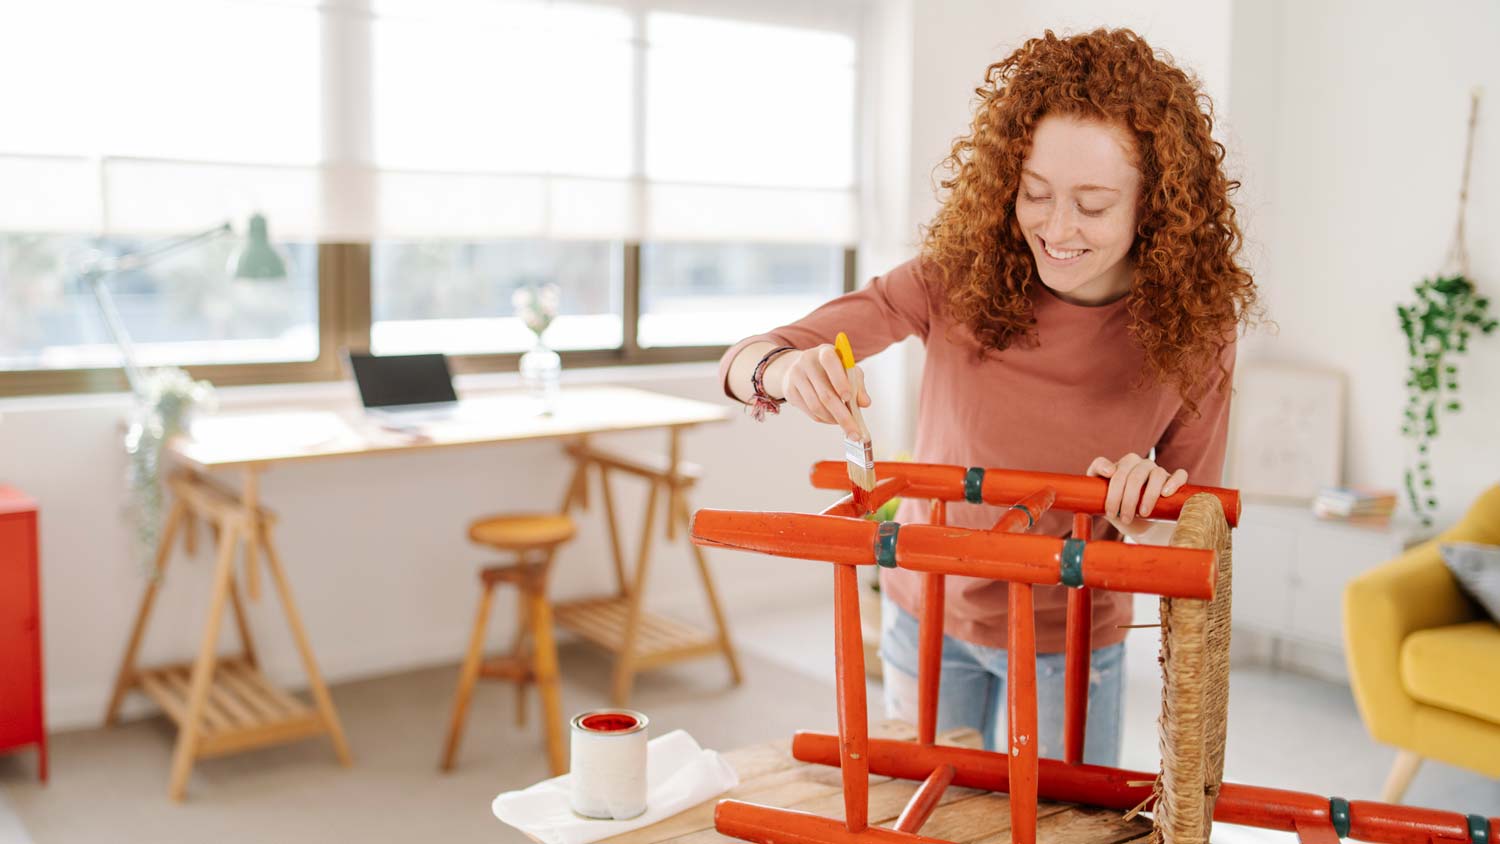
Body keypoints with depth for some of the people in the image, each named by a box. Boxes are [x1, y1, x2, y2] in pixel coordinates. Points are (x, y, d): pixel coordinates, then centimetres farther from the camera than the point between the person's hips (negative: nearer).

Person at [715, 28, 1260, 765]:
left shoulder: (1193, 335, -18)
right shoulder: (959, 276, -20)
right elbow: (747, 359, -21)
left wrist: (1149, 528, -35)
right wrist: (787, 370, -44)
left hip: (1068, 646, -1)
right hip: (926, 612, 1)